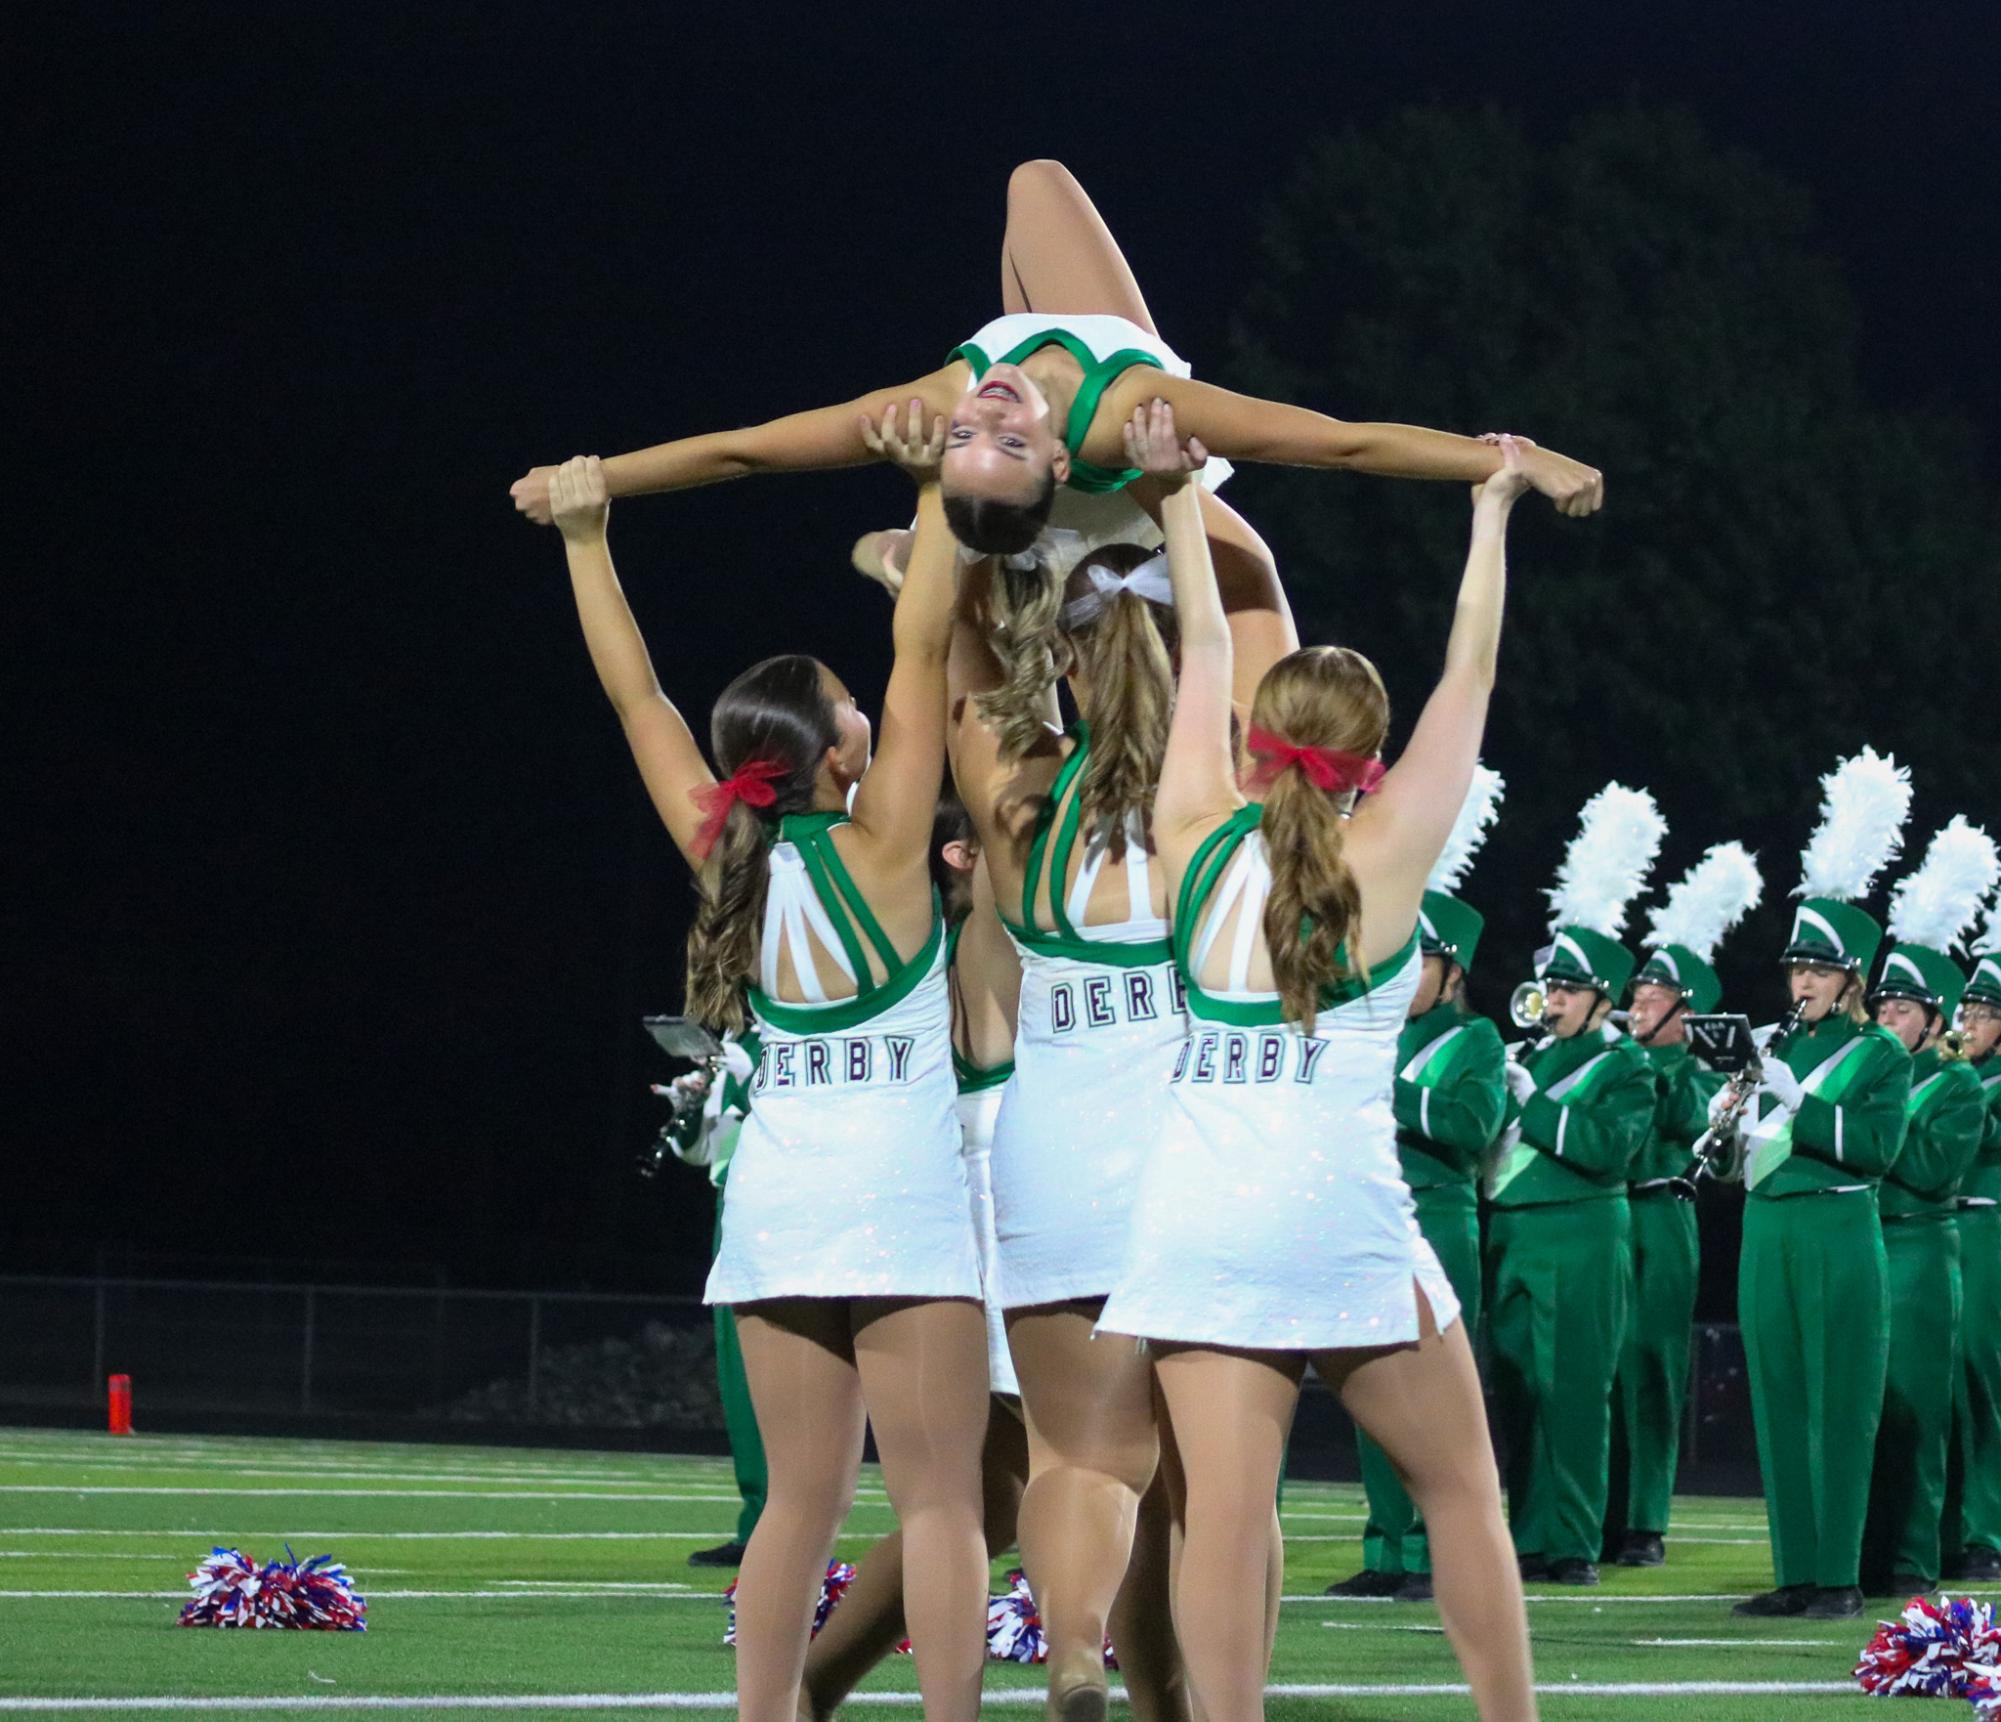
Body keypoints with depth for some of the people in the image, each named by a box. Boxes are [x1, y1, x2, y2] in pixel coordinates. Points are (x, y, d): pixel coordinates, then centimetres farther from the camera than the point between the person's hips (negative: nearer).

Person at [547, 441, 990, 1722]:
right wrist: (936, 489, -6)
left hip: (775, 1192, 6)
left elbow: (636, 694, 11)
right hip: (899, 1191, -5)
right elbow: (923, 647, -10)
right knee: (939, 1498, -4)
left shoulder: (726, 852, 3)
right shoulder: (880, 848, -8)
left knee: (803, 1499, 9)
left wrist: (585, 538, 17)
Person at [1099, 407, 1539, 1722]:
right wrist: (1492, 514, 17)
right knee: (1460, 1487, 12)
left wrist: (1178, 492, 24)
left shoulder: (1200, 840, 4)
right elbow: (1471, 675, 6)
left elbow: (1206, 655, 15)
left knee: (1227, 1512, -5)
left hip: (1198, 1219, 3)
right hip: (1342, 1218, -3)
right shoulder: (1386, 857, -2)